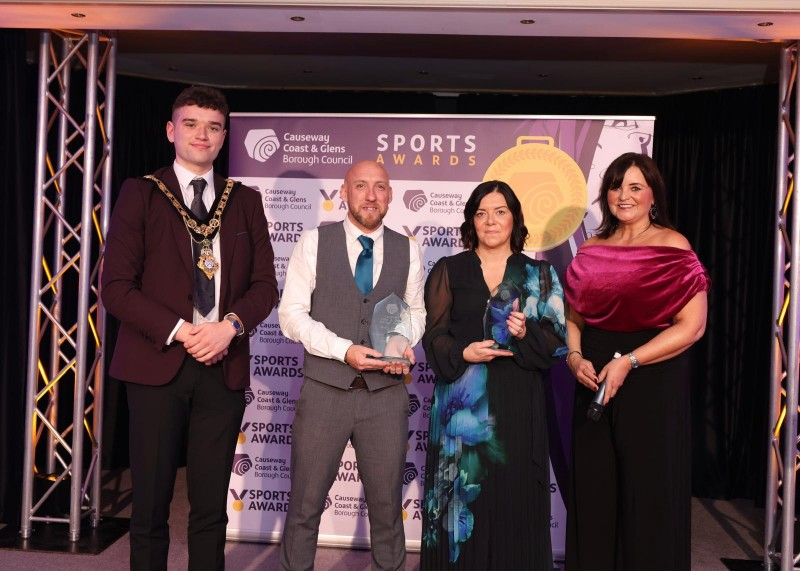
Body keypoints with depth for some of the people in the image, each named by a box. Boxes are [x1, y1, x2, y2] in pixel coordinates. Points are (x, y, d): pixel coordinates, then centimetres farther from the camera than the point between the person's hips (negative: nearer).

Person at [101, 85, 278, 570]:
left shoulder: (246, 201, 11)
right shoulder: (141, 194, 4)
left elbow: (265, 285, 9)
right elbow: (116, 286, -3)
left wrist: (230, 324, -10)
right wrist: (179, 331, -13)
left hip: (224, 366, 2)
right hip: (158, 362, -2)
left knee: (211, 506, 8)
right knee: (151, 503, 6)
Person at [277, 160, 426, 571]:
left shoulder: (407, 250, 6)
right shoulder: (314, 242, -1)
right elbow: (292, 313, -5)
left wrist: (404, 343, -5)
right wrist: (345, 350, -17)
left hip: (386, 394, 2)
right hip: (324, 390, -1)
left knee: (387, 505, 13)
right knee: (305, 505, 9)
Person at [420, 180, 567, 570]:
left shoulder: (538, 275, 8)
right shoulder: (448, 271, 7)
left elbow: (558, 339, 4)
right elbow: (434, 336, 2)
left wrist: (525, 333, -16)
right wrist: (463, 353, -17)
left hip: (517, 405, 1)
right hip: (462, 403, 0)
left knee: (515, 499, 3)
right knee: (462, 497, 3)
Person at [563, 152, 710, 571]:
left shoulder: (673, 248, -6)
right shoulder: (591, 250, 9)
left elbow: (691, 326, -11)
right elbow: (573, 317, 14)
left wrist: (628, 361, -18)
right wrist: (574, 357, -5)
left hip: (652, 381, -4)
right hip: (593, 383, 4)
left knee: (648, 493, 5)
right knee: (593, 491, 11)